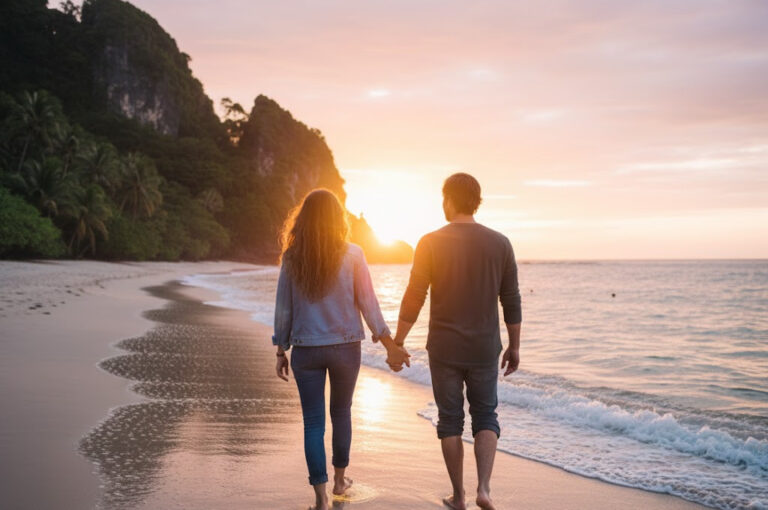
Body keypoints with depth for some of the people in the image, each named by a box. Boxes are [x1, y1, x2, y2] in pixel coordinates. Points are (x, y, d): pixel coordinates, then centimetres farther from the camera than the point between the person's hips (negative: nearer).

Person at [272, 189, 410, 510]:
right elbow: (367, 302, -4)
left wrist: (281, 352, 9)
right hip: (345, 347, 0)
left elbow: (283, 308, 0)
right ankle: (339, 479, 34)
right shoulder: (351, 254, -6)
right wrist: (389, 343, 5)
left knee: (313, 422, 5)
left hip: (306, 350, 0)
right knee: (341, 412, 20)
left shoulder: (292, 258, -3)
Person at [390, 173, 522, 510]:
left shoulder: (431, 243, -8)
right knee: (485, 416, 14)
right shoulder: (500, 244, -2)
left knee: (450, 421, 11)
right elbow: (511, 301, 2)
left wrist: (396, 343, 2)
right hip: (484, 349, 1)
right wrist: (514, 346, 12)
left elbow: (413, 299, -8)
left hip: (444, 350, -1)